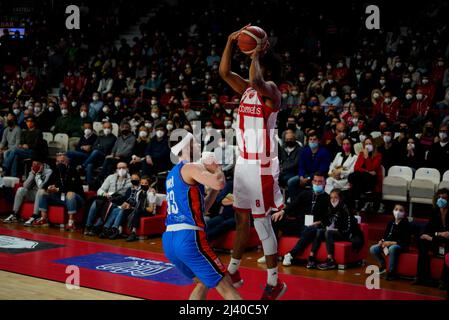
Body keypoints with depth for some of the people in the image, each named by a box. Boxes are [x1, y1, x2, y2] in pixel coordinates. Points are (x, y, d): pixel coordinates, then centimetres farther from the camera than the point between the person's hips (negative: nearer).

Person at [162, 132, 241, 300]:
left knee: (203, 283, 26)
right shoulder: (192, 167, -4)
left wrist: (215, 189, 21)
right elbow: (219, 183, -22)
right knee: (227, 289, -7)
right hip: (189, 238, -9)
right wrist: (216, 169, -2)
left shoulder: (172, 174, 23)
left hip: (168, 240, 9)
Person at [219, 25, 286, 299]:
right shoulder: (247, 89, 11)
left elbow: (257, 81, -36)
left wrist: (256, 57, -21)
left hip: (261, 166, -8)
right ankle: (233, 272, 32)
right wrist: (231, 41, -1)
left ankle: (274, 283, 5)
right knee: (242, 220, 19)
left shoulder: (271, 91, -13)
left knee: (262, 224, -4)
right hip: (243, 163, 8)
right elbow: (225, 72, 8)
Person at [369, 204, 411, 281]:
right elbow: (385, 235, 14)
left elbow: (406, 241, -15)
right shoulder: (390, 223, 7)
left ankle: (392, 272, -28)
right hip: (388, 244, 6)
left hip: (400, 246, -6)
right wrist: (382, 241, -9)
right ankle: (383, 265, 9)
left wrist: (392, 243, -22)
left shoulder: (406, 224, -10)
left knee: (392, 248, -41)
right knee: (373, 249, -15)